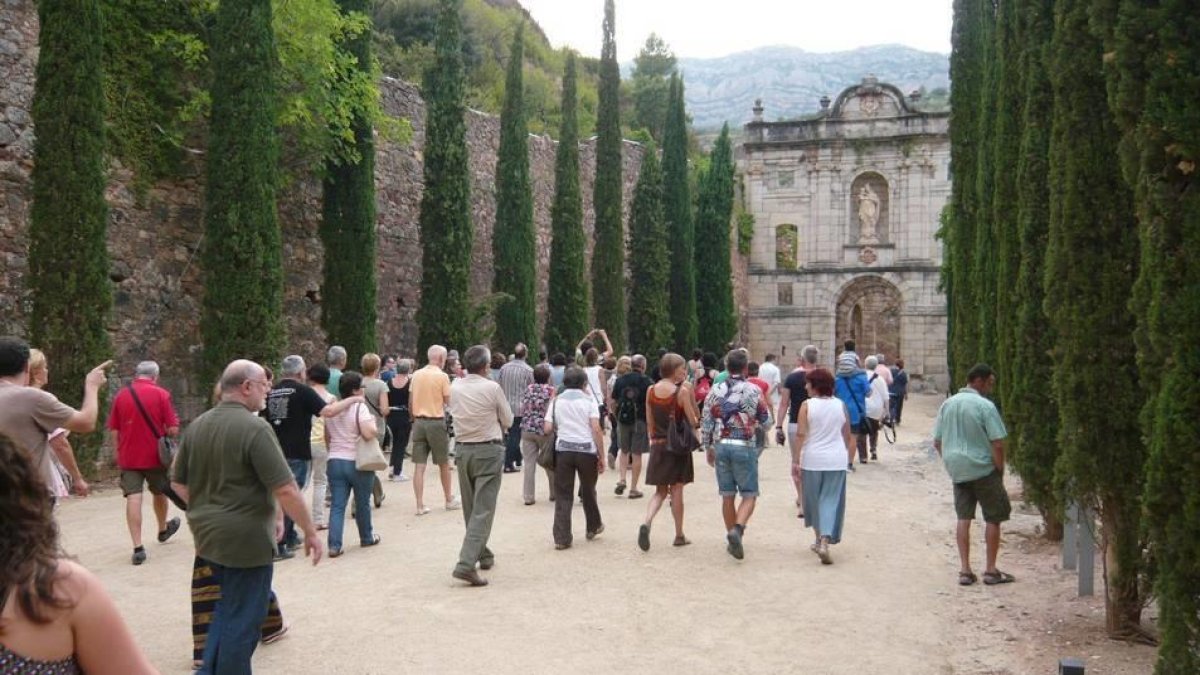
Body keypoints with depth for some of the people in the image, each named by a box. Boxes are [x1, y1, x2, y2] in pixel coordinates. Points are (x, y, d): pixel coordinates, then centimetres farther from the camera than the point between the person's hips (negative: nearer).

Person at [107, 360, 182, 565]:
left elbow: (113, 430, 4)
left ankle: (138, 547, -8)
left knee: (133, 498, -2)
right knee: (159, 493, 20)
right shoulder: (161, 394, -8)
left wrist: (119, 451, 15)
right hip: (155, 455, -1)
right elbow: (173, 429, -11)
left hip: (128, 457, 1)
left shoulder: (121, 395, 2)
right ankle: (163, 530, 42)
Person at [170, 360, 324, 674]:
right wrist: (310, 532, -13)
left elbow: (178, 482, 14)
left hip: (208, 534, 8)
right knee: (243, 618, 6)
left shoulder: (197, 426, 5)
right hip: (246, 539, -8)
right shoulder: (255, 428, -19)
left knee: (228, 606, 25)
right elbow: (285, 489, -21)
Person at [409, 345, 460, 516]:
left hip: (419, 421, 4)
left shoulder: (416, 375, 6)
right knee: (444, 463, 12)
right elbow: (448, 401, -7)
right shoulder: (442, 376, -9)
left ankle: (420, 505, 2)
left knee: (419, 465, 3)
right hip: (436, 422, -4)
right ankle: (449, 500, 24)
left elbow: (410, 402, 9)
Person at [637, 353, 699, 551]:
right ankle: (679, 535, 15)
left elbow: (649, 423, 6)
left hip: (658, 446, 4)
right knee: (676, 490, 7)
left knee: (660, 491, 12)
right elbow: (693, 420, -9)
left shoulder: (651, 391, 2)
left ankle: (647, 523, -13)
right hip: (678, 445, -4)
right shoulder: (683, 391, -12)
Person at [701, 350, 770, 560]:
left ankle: (732, 538, 20)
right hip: (745, 447, -3)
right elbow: (766, 419, 3)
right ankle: (737, 529, -19)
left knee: (727, 495, 12)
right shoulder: (754, 390, -5)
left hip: (721, 446, 3)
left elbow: (706, 421, 5)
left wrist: (707, 447, 15)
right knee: (749, 495, 5)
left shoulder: (716, 390, 3)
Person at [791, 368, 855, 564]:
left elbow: (800, 435, -12)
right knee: (831, 501, 3)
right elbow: (848, 436, 8)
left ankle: (819, 539, 28)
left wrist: (795, 460, -8)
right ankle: (824, 542, -11)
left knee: (813, 499, 16)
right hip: (837, 461, 2)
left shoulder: (807, 405, -8)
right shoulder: (841, 405, 3)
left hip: (812, 460, -2)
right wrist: (849, 459, 19)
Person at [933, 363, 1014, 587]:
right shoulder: (985, 406, -13)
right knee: (993, 519, 8)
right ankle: (991, 571, 13)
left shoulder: (947, 404, 6)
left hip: (957, 470, 5)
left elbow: (937, 442, 9)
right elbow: (997, 444, -15)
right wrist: (1000, 470, -4)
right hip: (983, 469, -5)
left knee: (963, 518, 9)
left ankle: (965, 571, 9)